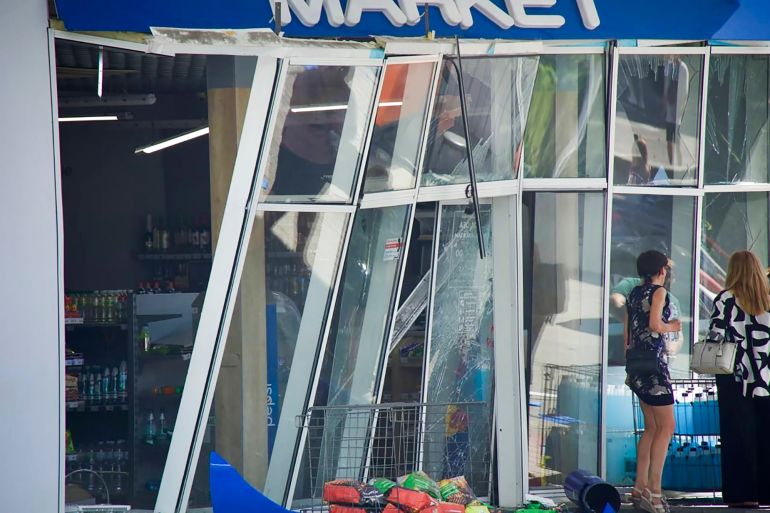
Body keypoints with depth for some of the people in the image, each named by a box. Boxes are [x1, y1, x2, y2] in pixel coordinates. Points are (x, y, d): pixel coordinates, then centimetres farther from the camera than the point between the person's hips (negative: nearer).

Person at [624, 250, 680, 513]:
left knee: (651, 428, 13)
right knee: (666, 427, -6)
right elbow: (655, 325, -22)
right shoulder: (659, 292, -8)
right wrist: (672, 326, -1)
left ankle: (639, 488, 12)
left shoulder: (634, 294, 15)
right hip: (655, 363, -9)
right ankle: (653, 489, -13)